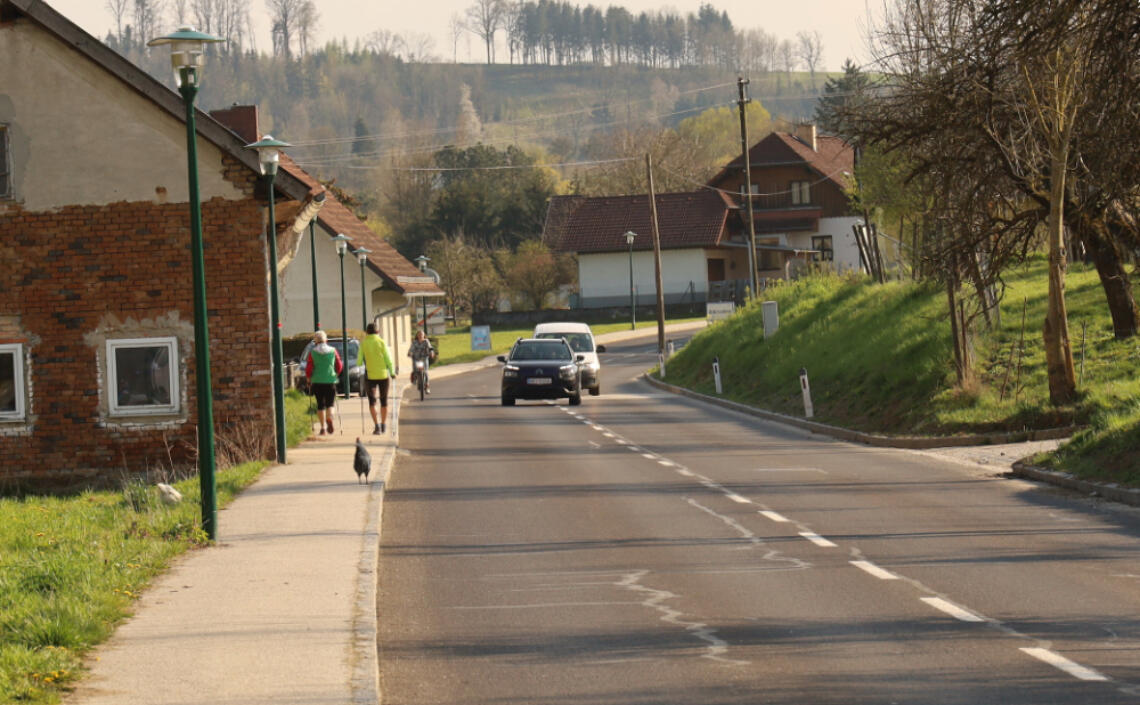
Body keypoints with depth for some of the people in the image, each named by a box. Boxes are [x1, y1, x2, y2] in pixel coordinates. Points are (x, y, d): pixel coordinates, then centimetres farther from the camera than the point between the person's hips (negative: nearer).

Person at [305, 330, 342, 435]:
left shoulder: (312, 352, -4)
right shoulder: (333, 351, 1)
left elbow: (309, 368, -4)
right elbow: (339, 366, 7)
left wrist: (308, 379, 11)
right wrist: (336, 374, 25)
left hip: (317, 382, 0)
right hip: (330, 380, 0)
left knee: (320, 405, 9)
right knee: (330, 403, 5)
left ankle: (323, 427, 7)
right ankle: (329, 419, -24)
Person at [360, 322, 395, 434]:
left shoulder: (363, 343, -3)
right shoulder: (382, 342, -4)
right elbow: (388, 359, -6)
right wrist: (392, 372, 4)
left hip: (370, 375, -1)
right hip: (383, 374, 1)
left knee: (372, 401, 3)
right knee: (384, 400, 15)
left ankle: (376, 425, -12)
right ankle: (383, 424, 23)